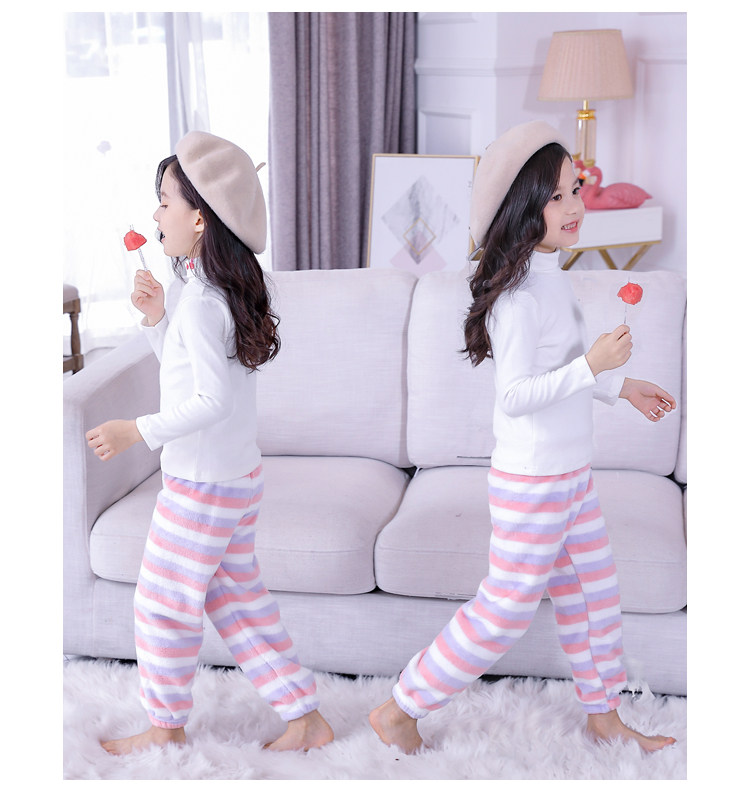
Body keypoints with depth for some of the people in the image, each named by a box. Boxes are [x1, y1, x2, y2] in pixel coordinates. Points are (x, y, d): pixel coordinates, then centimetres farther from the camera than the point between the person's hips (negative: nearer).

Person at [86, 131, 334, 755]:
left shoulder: (200, 301, -22)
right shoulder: (221, 287, 8)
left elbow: (212, 399, -25)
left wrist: (138, 432, -25)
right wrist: (158, 317, 3)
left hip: (201, 481, -10)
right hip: (237, 475, 10)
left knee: (163, 601, 6)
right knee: (237, 598, 16)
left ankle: (166, 727, 23)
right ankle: (305, 717, 20)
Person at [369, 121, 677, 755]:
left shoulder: (552, 274, 6)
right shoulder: (518, 293, -24)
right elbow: (514, 394, -26)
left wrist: (622, 386, 24)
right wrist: (592, 365, -32)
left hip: (572, 474, 9)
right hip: (532, 481, -9)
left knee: (593, 594, 19)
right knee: (505, 613, 1)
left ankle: (604, 715, 37)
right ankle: (399, 710, 15)